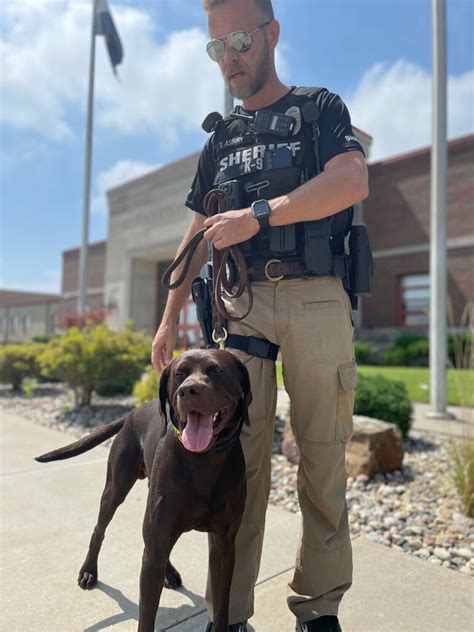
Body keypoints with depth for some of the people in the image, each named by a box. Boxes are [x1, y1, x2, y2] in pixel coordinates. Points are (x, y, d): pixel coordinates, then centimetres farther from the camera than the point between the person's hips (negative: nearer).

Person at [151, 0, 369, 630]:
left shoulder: (320, 108, 14)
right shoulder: (219, 140, 23)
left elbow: (353, 180, -7)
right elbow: (197, 238, 19)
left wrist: (258, 213, -14)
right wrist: (170, 318, 13)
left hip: (316, 299, -2)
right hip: (240, 302, 3)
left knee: (323, 455, 0)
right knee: (240, 455, -2)